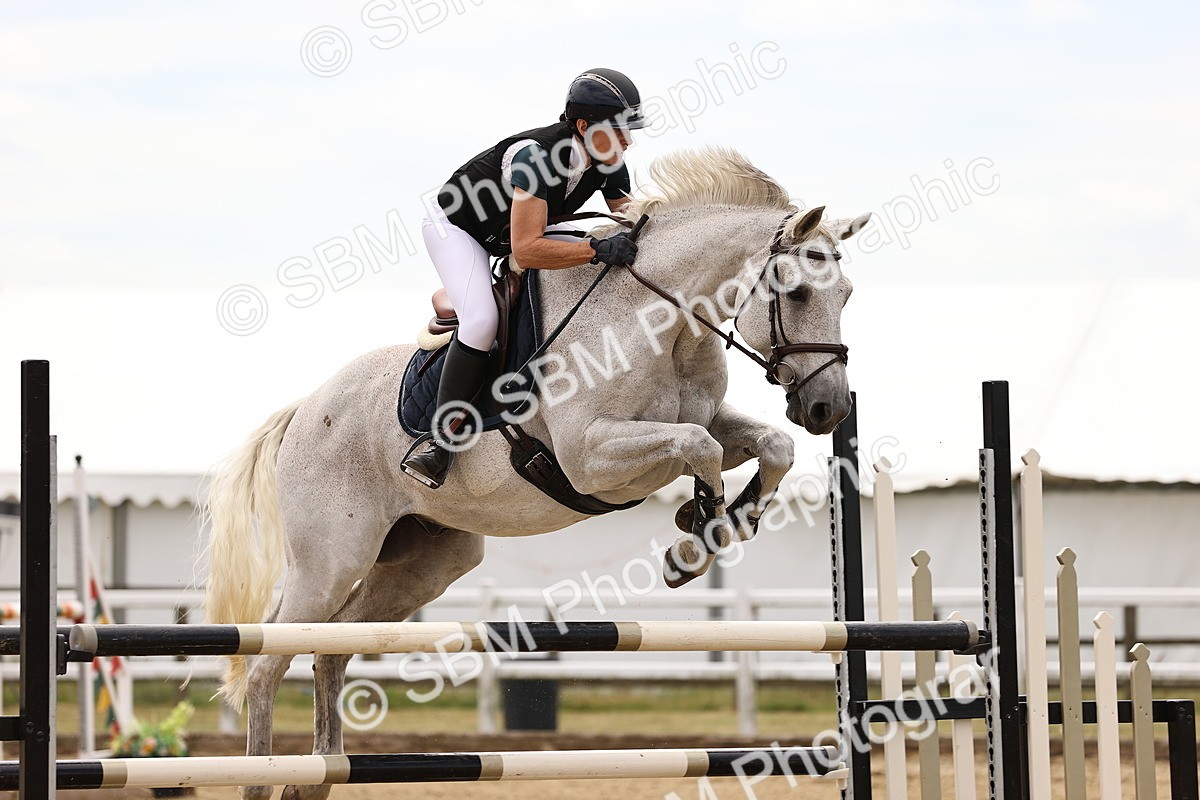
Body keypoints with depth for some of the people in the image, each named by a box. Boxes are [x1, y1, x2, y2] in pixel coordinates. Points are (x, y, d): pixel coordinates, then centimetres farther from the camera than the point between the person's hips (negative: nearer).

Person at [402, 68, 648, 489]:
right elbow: (526, 250, -45)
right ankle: (443, 438, -26)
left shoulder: (610, 165, -16)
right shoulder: (534, 155, -38)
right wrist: (597, 249, -52)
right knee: (482, 319, -30)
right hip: (455, 227, -8)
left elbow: (630, 227, -4)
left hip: (518, 229, 8)